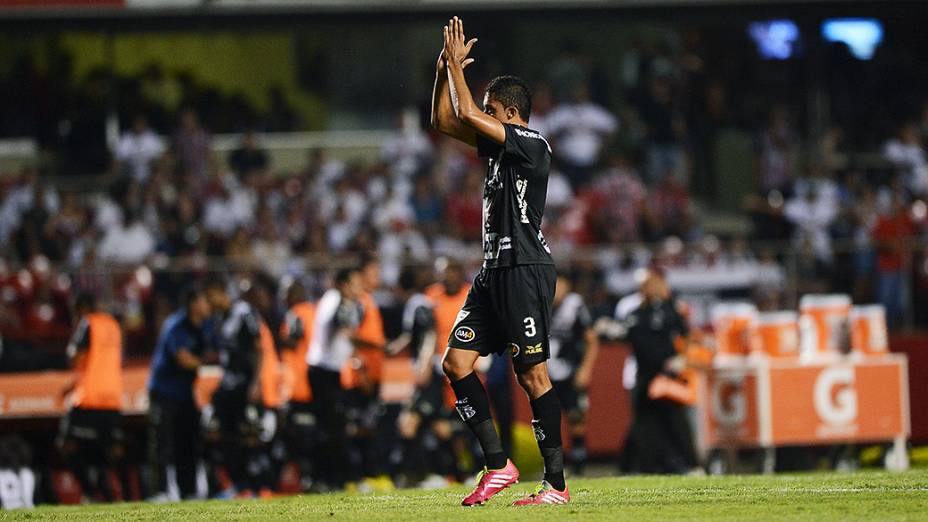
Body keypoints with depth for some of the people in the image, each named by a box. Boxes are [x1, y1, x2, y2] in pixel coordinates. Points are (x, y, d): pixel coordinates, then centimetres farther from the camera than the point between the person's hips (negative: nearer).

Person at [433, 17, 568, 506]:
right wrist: (445, 70, 11)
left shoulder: (532, 145, -11)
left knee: (532, 374, -9)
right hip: (495, 269, 9)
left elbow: (468, 115, -18)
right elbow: (445, 121, 24)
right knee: (456, 361, 1)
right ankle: (498, 464, 3)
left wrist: (456, 63, -7)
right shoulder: (497, 143, 16)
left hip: (526, 268, -9)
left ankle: (557, 483, -6)